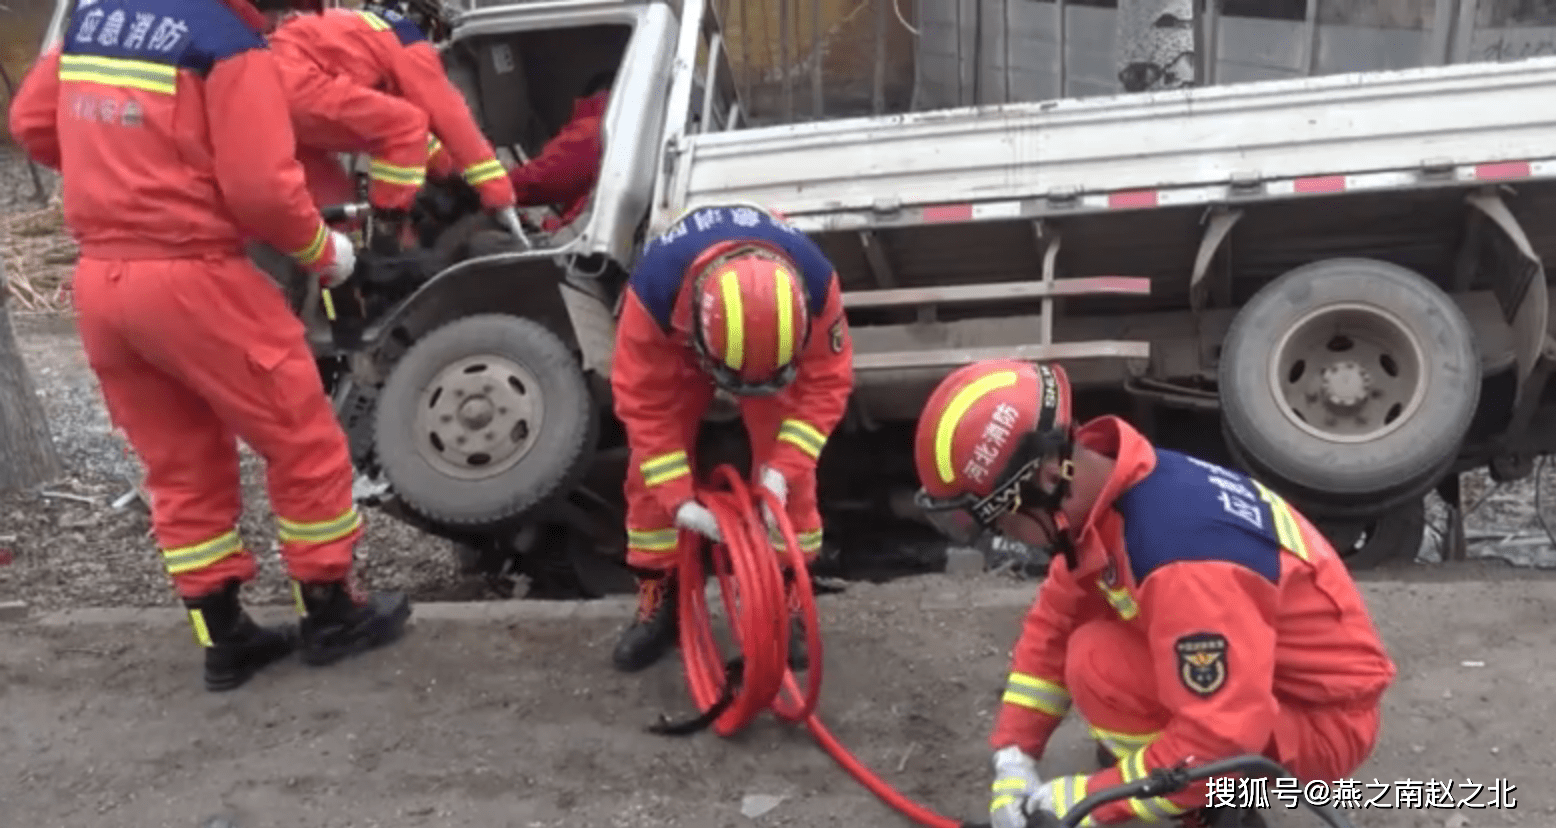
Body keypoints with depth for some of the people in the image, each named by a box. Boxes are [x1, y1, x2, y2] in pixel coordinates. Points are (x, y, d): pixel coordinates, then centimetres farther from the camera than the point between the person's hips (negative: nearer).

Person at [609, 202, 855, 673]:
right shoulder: (654, 288, -44)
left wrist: (782, 469, -35)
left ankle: (785, 602, 8)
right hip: (677, 346, 0)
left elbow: (827, 381, -26)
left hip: (782, 353, 1)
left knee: (789, 475, -10)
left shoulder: (816, 281, -40)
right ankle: (659, 603, 11)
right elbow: (643, 401, -31)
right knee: (650, 473, -6)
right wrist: (679, 498, -35)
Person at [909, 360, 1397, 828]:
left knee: (1101, 663, -24)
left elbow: (1225, 736, -34)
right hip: (1247, 685, 9)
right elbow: (1055, 621, 1)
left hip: (1326, 719, -9)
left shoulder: (1183, 554, -35)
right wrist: (1015, 756, -4)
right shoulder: (1108, 487, -7)